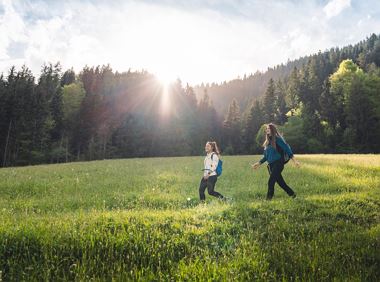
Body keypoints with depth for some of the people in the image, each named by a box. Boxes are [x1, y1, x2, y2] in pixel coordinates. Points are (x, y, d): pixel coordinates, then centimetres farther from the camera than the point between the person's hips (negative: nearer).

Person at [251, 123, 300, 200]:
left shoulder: (277, 139, -6)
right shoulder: (267, 142, 14)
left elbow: (287, 149, -12)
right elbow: (266, 156, 20)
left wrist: (294, 160, -21)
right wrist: (258, 163, 18)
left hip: (278, 164, -7)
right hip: (271, 165, 7)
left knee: (271, 182, -13)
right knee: (280, 182, 11)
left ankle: (268, 199, -5)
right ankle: (292, 194, 27)